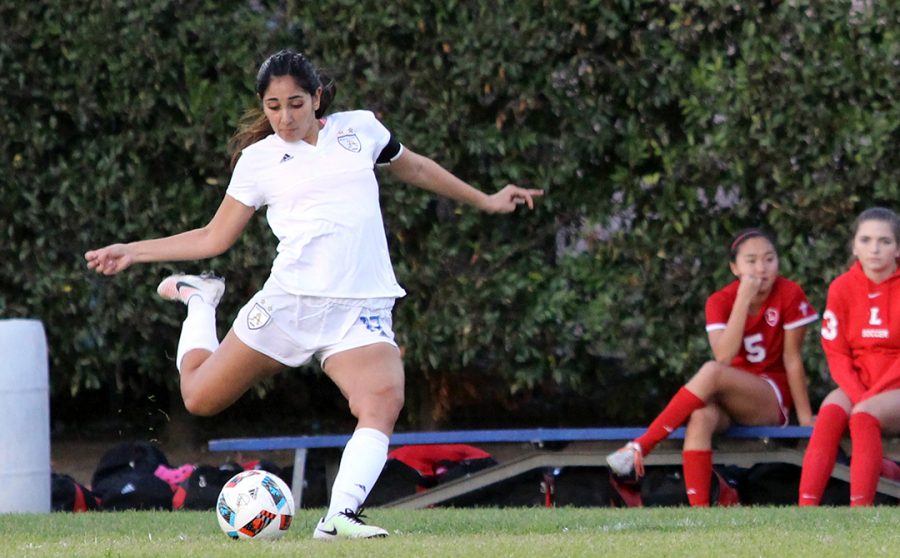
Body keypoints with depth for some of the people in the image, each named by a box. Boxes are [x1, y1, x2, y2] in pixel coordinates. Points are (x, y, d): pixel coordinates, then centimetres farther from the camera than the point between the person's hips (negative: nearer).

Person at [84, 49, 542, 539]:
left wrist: (485, 201, 33)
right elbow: (214, 238, 13)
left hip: (361, 311, 0)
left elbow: (414, 167, 29)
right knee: (200, 398, 9)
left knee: (384, 402, -28)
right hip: (288, 302, 0)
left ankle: (340, 517, -33)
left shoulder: (360, 129, 10)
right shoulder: (258, 159, 7)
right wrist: (131, 252, 6)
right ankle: (199, 299, 36)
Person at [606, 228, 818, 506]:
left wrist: (806, 418, -3)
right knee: (700, 417, -35)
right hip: (727, 399, 2)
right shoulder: (720, 302, -2)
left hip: (773, 396, -2)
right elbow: (724, 356, -19)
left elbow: (792, 359, -4)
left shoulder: (790, 295, -8)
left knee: (711, 372, -32)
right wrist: (744, 300, -23)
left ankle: (641, 446, -33)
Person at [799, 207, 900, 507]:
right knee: (830, 413, -29)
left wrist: (870, 396, -18)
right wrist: (858, 394, -16)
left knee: (863, 416, -33)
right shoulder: (842, 288, 2)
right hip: (856, 385, 3)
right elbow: (837, 354, 0)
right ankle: (805, 511, -41)